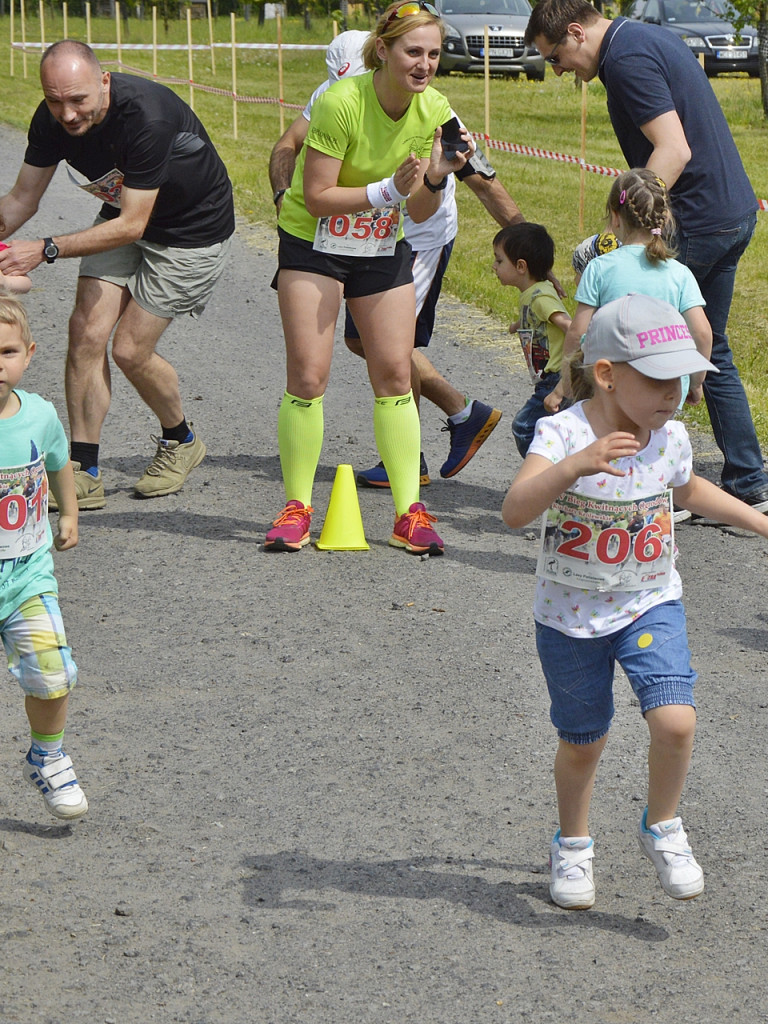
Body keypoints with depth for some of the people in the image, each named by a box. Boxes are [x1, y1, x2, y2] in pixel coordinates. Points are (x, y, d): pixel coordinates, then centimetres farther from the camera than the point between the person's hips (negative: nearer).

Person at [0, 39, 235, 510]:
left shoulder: (147, 116, -37)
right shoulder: (52, 119, -17)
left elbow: (132, 225, -34)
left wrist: (46, 250, -38)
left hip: (193, 230, -6)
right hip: (123, 216, 6)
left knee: (130, 349, -7)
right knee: (87, 331, -8)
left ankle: (180, 440, 22)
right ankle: (84, 473, -2)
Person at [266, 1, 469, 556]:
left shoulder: (434, 110, -9)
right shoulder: (340, 101, -25)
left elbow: (419, 213, -3)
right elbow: (316, 197, -22)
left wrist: (435, 180, -23)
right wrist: (389, 190, -29)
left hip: (383, 248, 4)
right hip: (313, 242, -4)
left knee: (395, 374, -1)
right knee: (307, 376, -9)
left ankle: (410, 512, 4)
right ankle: (297, 508, 3)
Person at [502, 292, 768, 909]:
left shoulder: (671, 436, -7)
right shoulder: (563, 434, -23)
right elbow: (515, 511, -39)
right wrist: (577, 464, -52)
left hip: (651, 604, 2)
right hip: (571, 615, -2)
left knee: (675, 720, -18)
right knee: (583, 741, 12)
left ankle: (662, 829, 9)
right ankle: (574, 842, 40)